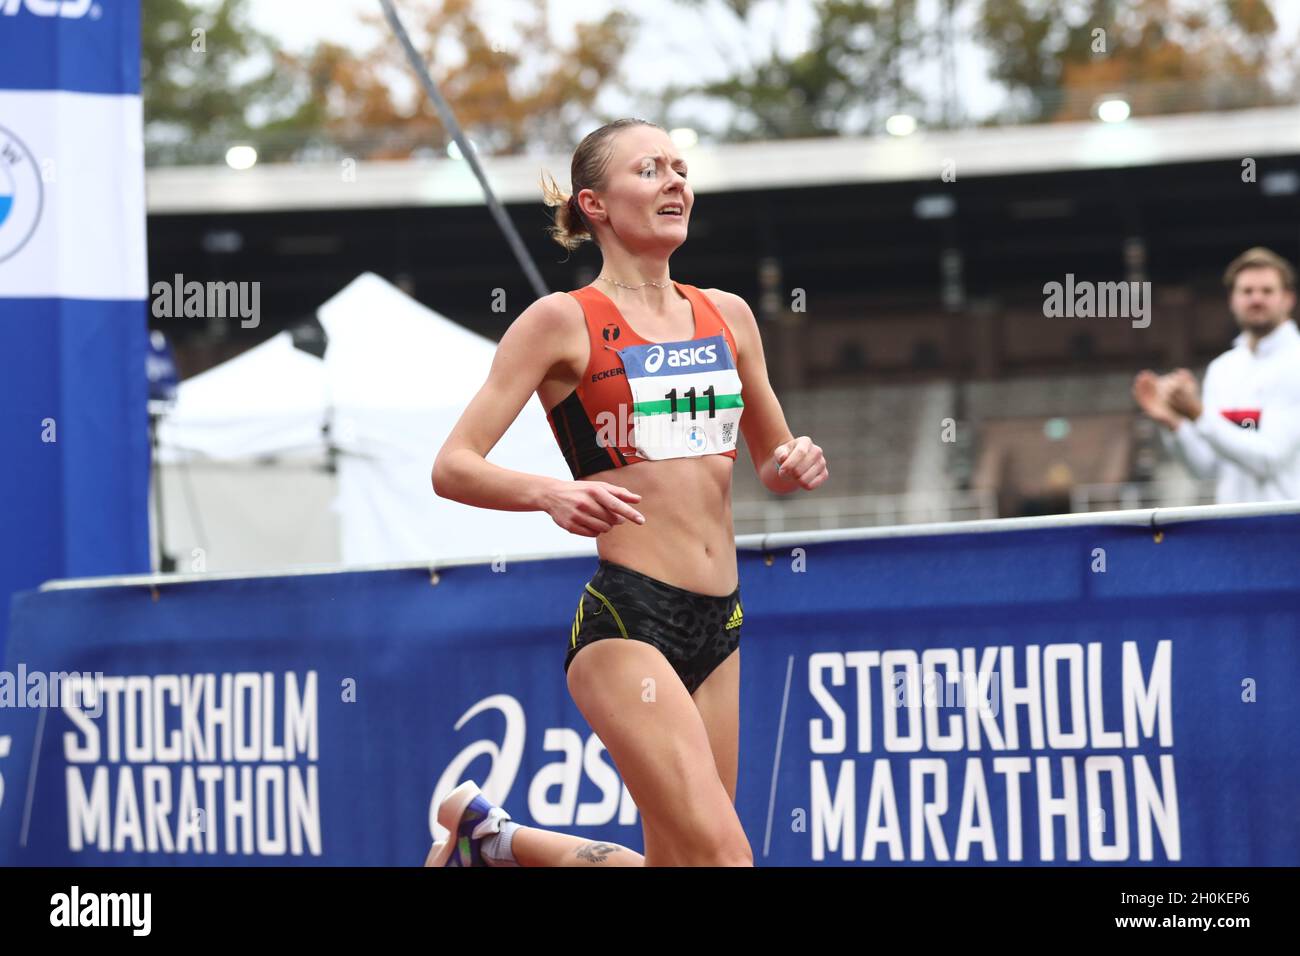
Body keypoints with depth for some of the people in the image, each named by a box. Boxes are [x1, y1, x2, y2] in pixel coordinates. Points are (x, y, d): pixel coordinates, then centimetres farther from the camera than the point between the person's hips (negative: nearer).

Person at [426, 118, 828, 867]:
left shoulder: (728, 316, 14)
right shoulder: (564, 321, -3)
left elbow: (772, 460, 26)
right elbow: (453, 468, -8)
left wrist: (796, 465, 2)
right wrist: (551, 493, -26)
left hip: (719, 626, 7)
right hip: (626, 618, -7)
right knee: (721, 854, -17)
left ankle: (495, 838, 28)